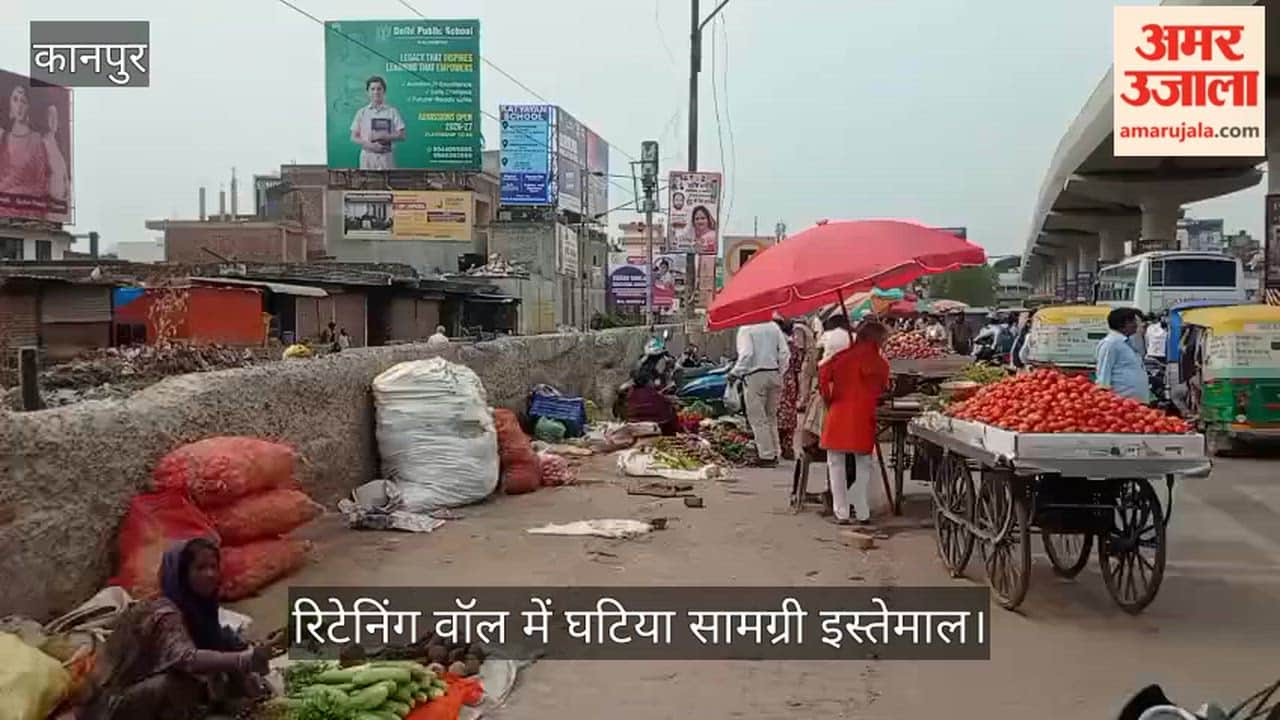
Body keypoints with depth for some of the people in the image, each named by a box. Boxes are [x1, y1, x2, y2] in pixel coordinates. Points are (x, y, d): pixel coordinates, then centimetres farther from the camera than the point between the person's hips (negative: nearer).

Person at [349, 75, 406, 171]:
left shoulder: (392, 112, 6)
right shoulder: (362, 112, 9)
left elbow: (401, 136, 2)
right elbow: (353, 138, 7)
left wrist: (386, 137, -15)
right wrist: (370, 145, -11)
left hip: (386, 157, -1)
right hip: (367, 156, 1)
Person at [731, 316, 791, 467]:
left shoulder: (746, 329, -8)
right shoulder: (774, 326, 9)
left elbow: (746, 354, -17)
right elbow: (785, 353, 6)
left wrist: (735, 373, -8)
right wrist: (780, 372, 15)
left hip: (754, 376, -6)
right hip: (774, 374, 6)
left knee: (758, 418, -1)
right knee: (771, 416, 16)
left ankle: (767, 456, -3)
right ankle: (774, 453, 18)